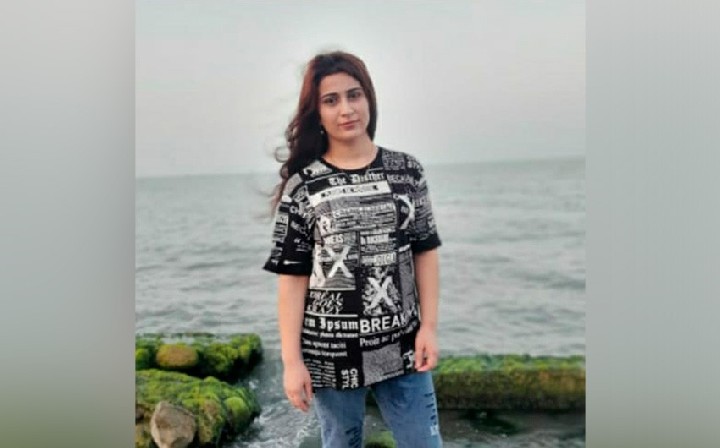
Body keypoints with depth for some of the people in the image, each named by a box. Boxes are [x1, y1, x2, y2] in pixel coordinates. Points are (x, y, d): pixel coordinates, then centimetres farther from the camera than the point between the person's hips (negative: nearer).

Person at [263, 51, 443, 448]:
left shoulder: (406, 170, 1)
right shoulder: (302, 185, -6)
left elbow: (425, 251, 5)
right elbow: (292, 276, -6)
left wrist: (429, 326, -1)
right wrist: (292, 361, -8)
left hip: (402, 347, 2)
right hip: (330, 353, -1)